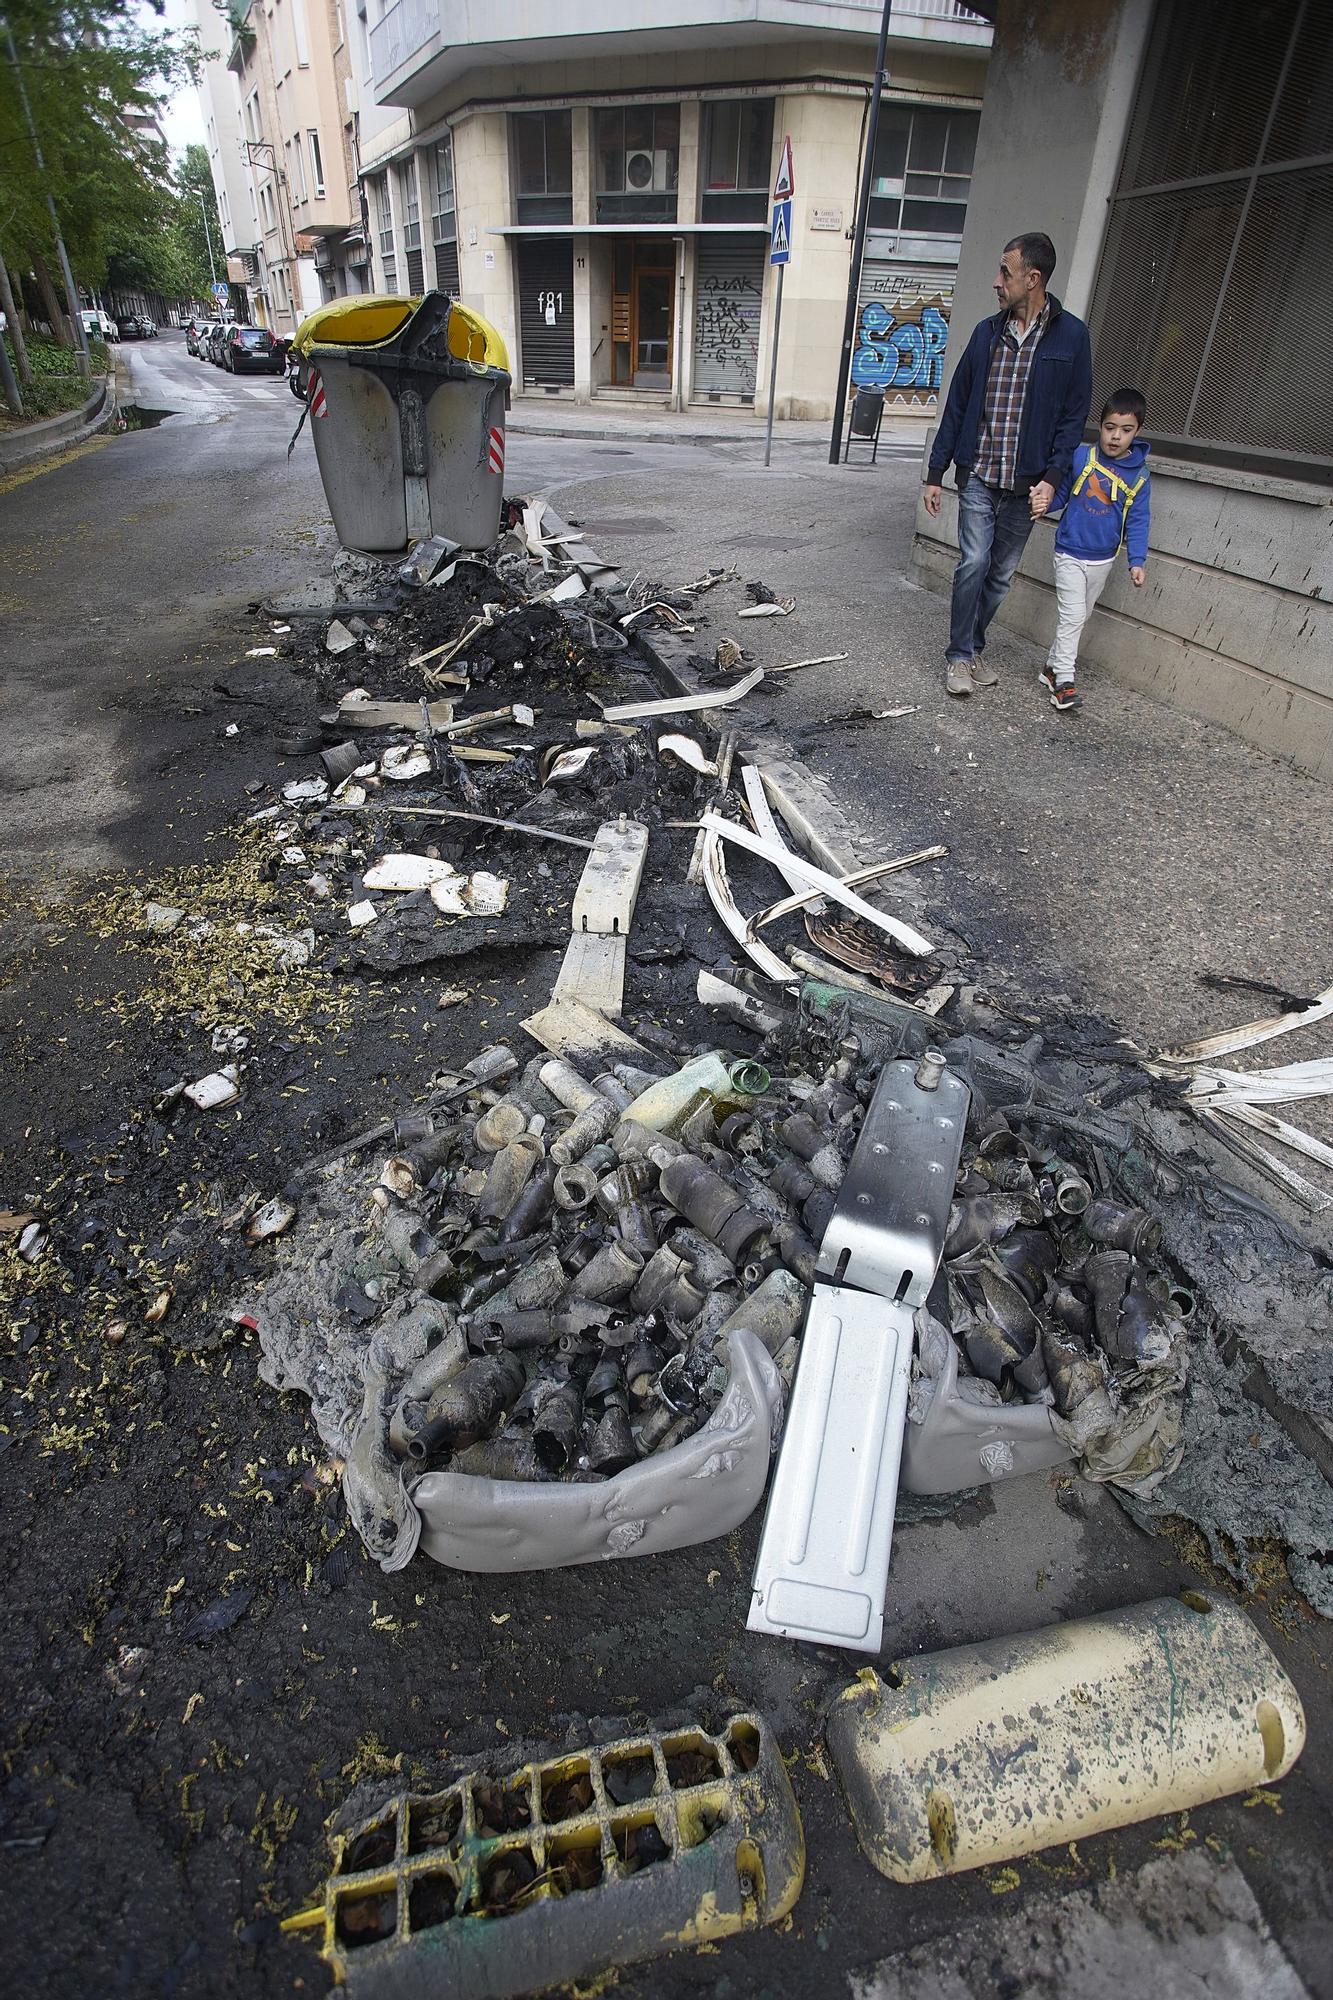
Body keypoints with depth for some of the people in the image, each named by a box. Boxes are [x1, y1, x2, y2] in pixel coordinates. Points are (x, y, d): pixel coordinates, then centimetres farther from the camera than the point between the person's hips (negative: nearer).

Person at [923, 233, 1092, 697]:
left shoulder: (1070, 336, 0)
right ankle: (959, 656, -2)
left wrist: (1052, 477, -11)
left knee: (1002, 573, 6)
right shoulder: (987, 332, 8)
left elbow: (1074, 414, 0)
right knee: (974, 562, -12)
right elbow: (957, 404, 11)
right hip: (978, 475, 0)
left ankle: (973, 648, 20)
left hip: (1027, 483, 0)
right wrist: (936, 472, 7)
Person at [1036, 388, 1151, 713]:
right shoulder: (1080, 457, -7)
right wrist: (1041, 503, -18)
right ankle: (1063, 682, -8)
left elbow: (1136, 522, -1)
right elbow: (1059, 494, 3)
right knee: (1072, 616, -11)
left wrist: (1137, 561, -11)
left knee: (1080, 617, 14)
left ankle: (1052, 664, 30)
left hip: (1103, 560, 4)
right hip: (1070, 555, -4)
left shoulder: (1139, 476, -3)